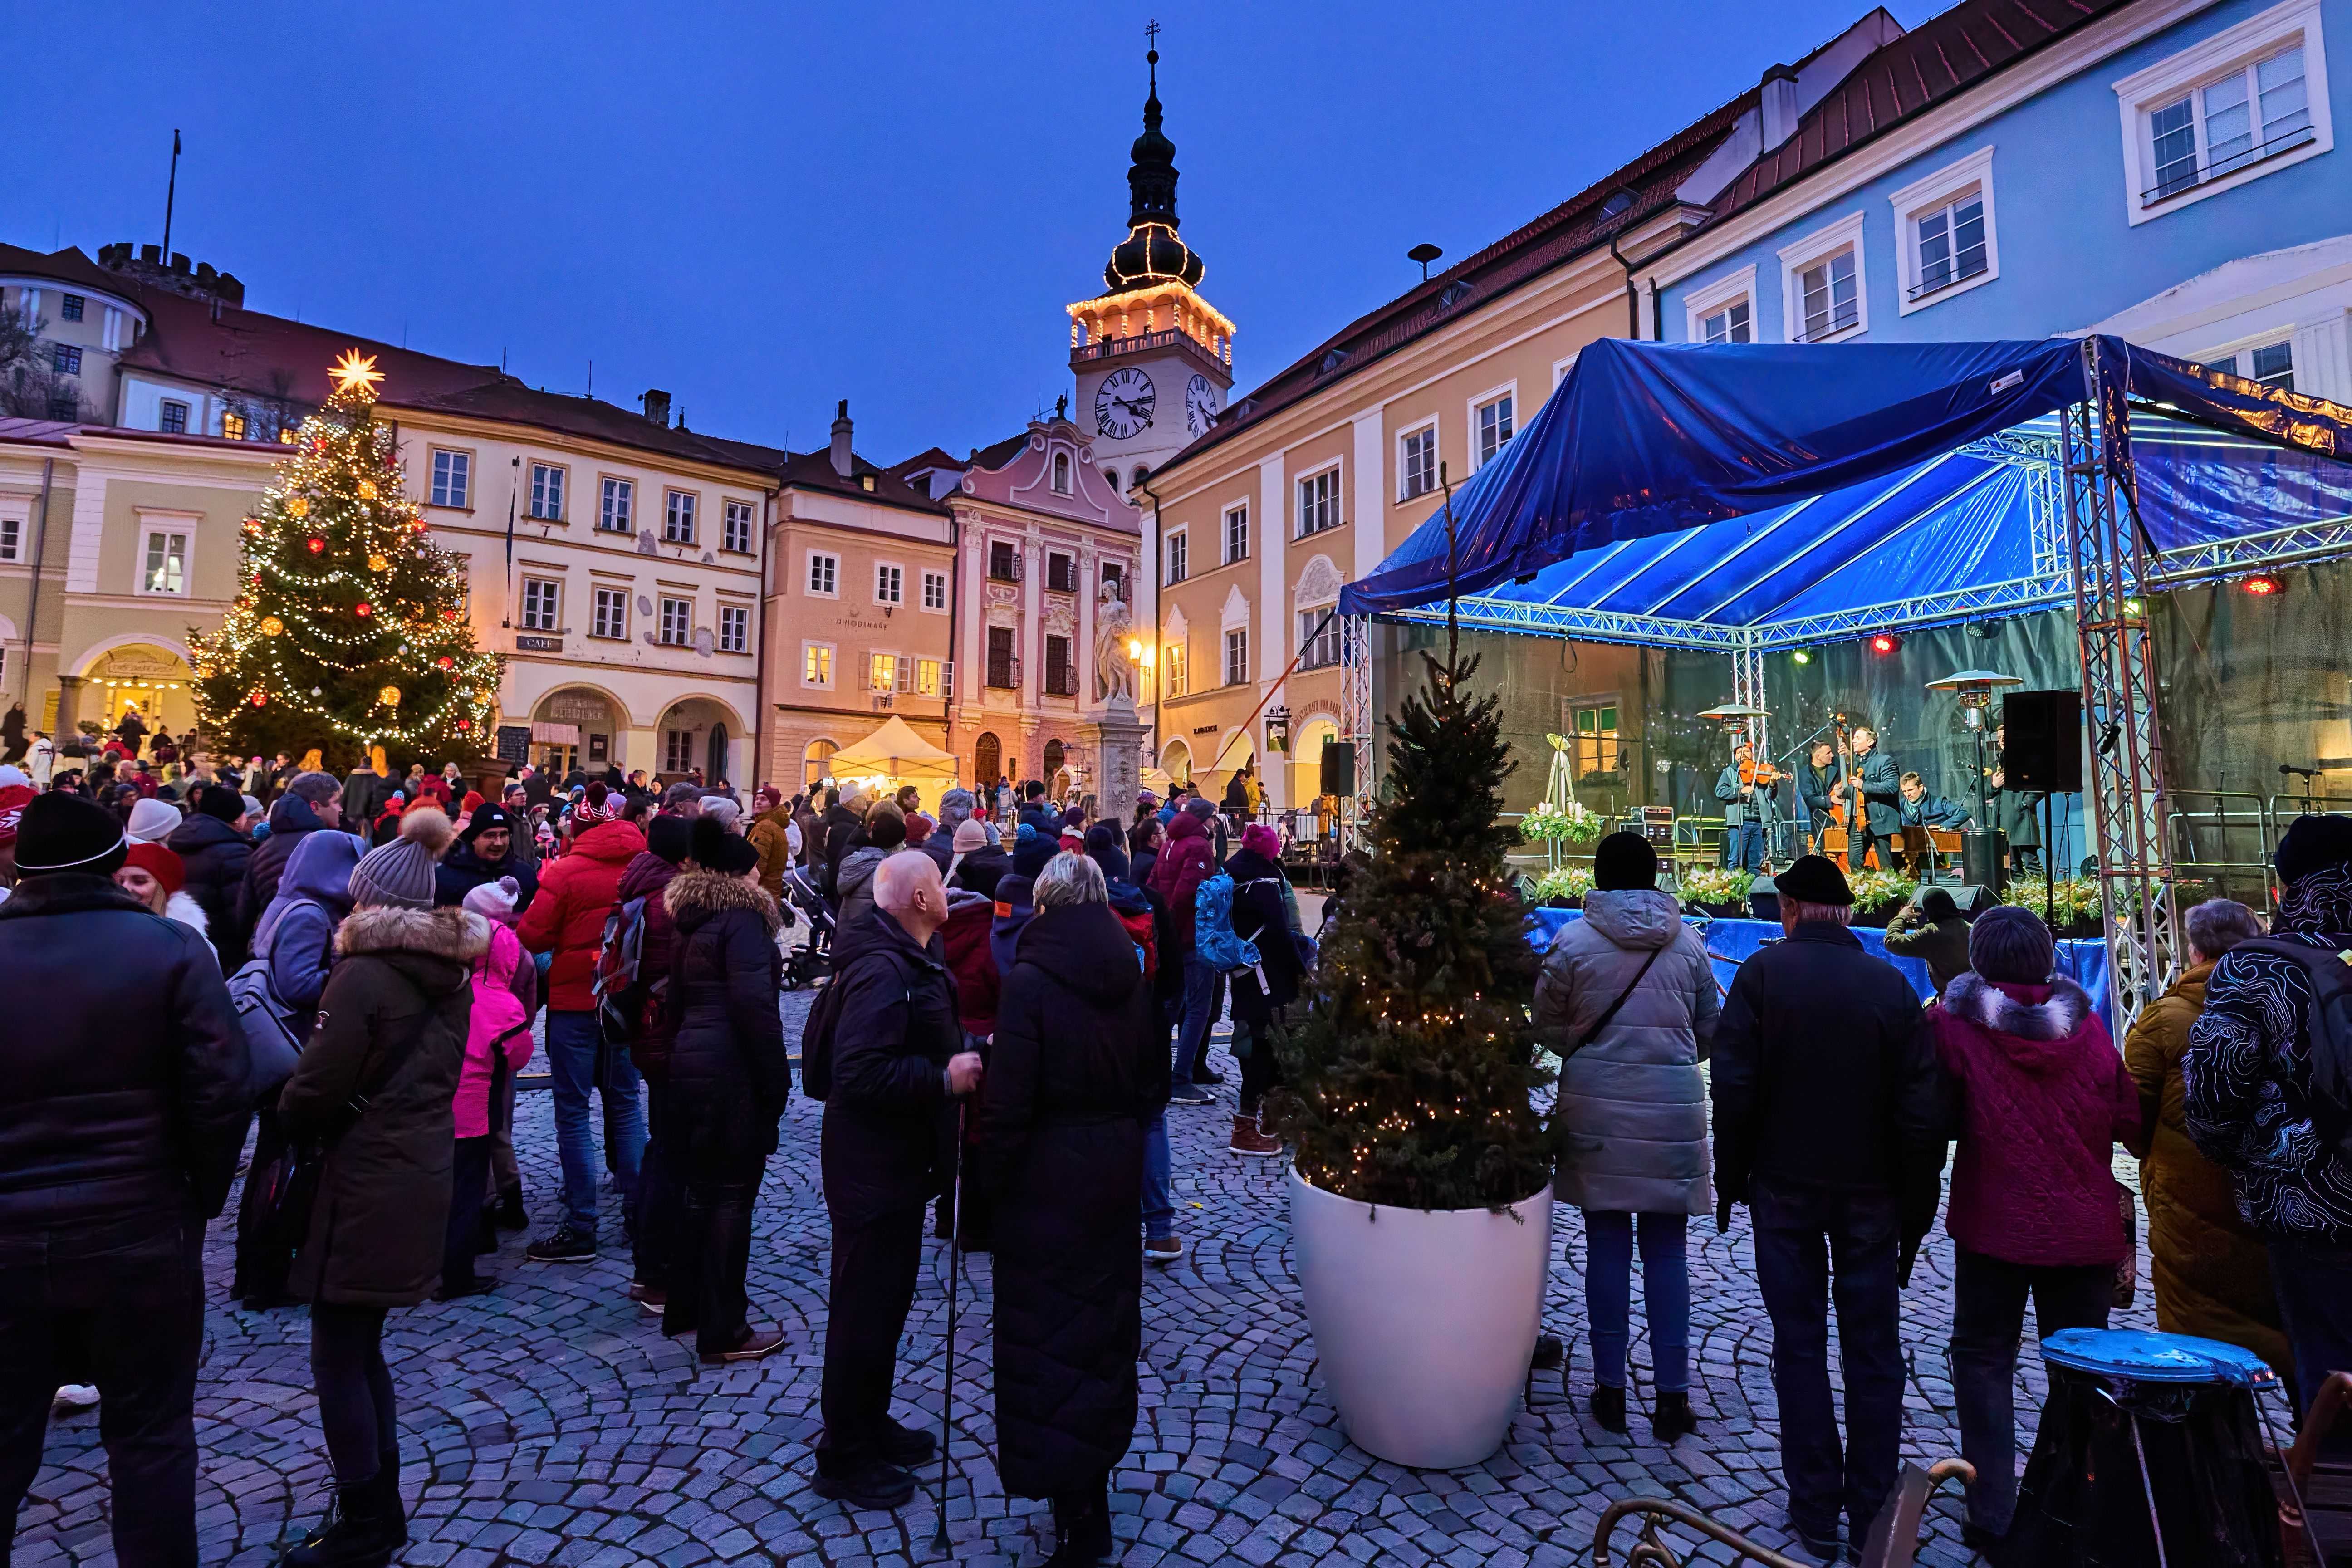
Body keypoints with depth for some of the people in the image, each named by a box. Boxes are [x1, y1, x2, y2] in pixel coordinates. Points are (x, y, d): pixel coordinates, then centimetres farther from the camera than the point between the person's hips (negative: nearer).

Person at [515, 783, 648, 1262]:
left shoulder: (566, 872, -14)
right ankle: (638, 1209, 22)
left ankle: (580, 1228, 7)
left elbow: (533, 937, -12)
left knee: (573, 1111, 4)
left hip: (575, 1000, -4)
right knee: (625, 1102, 16)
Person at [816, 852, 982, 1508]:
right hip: (872, 1166, -10)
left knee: (887, 1299, 22)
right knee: (865, 1310, 4)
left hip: (900, 1161, 10)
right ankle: (845, 1460, 22)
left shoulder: (914, 961, 9)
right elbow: (860, 1073, -32)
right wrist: (944, 1078, -27)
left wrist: (963, 1060, 5)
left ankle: (870, 1425, 40)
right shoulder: (883, 969, -24)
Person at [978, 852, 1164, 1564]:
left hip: (1047, 1175, -5)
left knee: (1047, 1325, 8)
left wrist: (994, 1176, -5)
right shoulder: (1132, 977, -1)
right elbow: (1154, 1078, 7)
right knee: (1106, 1312, 21)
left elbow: (1008, 1101, -18)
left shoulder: (1030, 980, -18)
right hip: (1116, 1170, 6)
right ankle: (1099, 1452, 40)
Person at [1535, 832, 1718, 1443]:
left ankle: (1610, 1389, 20)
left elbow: (1550, 1027, -1)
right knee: (1666, 1249, 10)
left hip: (1596, 1109, -1)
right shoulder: (1688, 943, -1)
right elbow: (1709, 1033, 6)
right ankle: (1673, 1396, 18)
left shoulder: (1573, 941, -8)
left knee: (1607, 1245, 9)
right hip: (1671, 1115, 1)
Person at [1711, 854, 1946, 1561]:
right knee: (1873, 1351, 13)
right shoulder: (1892, 983, -3)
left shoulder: (1764, 972, -9)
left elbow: (1733, 1086, -12)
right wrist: (1917, 1205, 6)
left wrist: (1730, 1179, -1)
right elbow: (1923, 1106, -3)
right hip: (1872, 1192, 2)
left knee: (1800, 1346, 10)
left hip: (1785, 1186, -2)